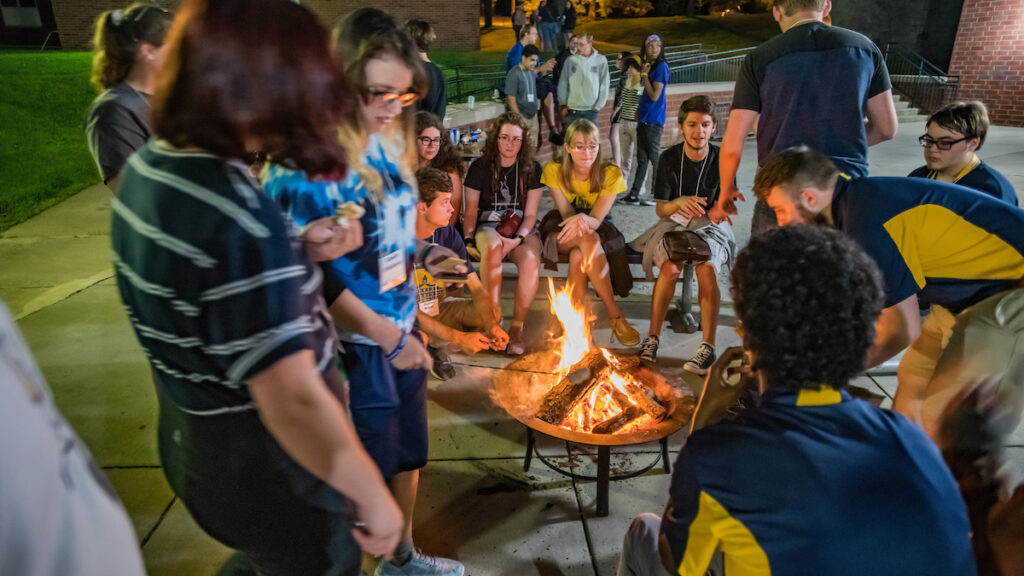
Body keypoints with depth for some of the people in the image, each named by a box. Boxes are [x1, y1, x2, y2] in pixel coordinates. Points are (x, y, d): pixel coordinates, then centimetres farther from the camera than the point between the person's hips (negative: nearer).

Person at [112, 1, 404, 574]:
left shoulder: (146, 168, -4)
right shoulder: (240, 215, -33)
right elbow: (293, 402, -32)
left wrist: (301, 251, -1)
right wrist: (374, 498, -19)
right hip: (269, 466, -7)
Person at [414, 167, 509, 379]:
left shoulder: (449, 235, -8)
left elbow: (476, 288, -8)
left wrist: (492, 325, -28)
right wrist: (458, 337, -35)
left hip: (438, 308, 6)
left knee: (494, 314, -15)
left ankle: (436, 347, 6)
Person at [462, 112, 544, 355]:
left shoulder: (532, 169, 8)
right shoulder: (480, 167, 5)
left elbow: (530, 214, 3)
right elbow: (471, 211, 5)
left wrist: (517, 239, -15)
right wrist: (468, 239, -13)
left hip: (522, 231, 1)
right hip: (488, 227, -1)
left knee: (531, 261, -35)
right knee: (492, 247, -39)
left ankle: (517, 328, -21)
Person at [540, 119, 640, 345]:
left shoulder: (611, 174, -9)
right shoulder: (554, 171, -6)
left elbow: (597, 219, -16)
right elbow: (566, 211, -11)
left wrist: (583, 220, -41)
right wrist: (578, 220, -36)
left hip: (598, 230, 0)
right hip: (560, 234, 0)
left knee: (578, 257, -38)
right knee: (588, 238, -37)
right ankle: (615, 315, -31)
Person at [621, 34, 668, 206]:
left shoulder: (661, 66, -10)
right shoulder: (649, 66, 15)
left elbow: (654, 96, -17)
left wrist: (644, 74, -11)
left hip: (653, 120, -8)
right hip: (643, 119, 8)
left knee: (655, 157, -2)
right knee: (642, 158, 10)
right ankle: (633, 194, 13)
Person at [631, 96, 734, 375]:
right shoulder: (669, 159, -2)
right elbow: (660, 209, -3)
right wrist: (679, 203, -27)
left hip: (709, 226, 0)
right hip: (674, 224, 0)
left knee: (707, 267, -32)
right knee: (670, 267, -31)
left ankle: (708, 346, -25)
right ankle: (653, 337, -18)